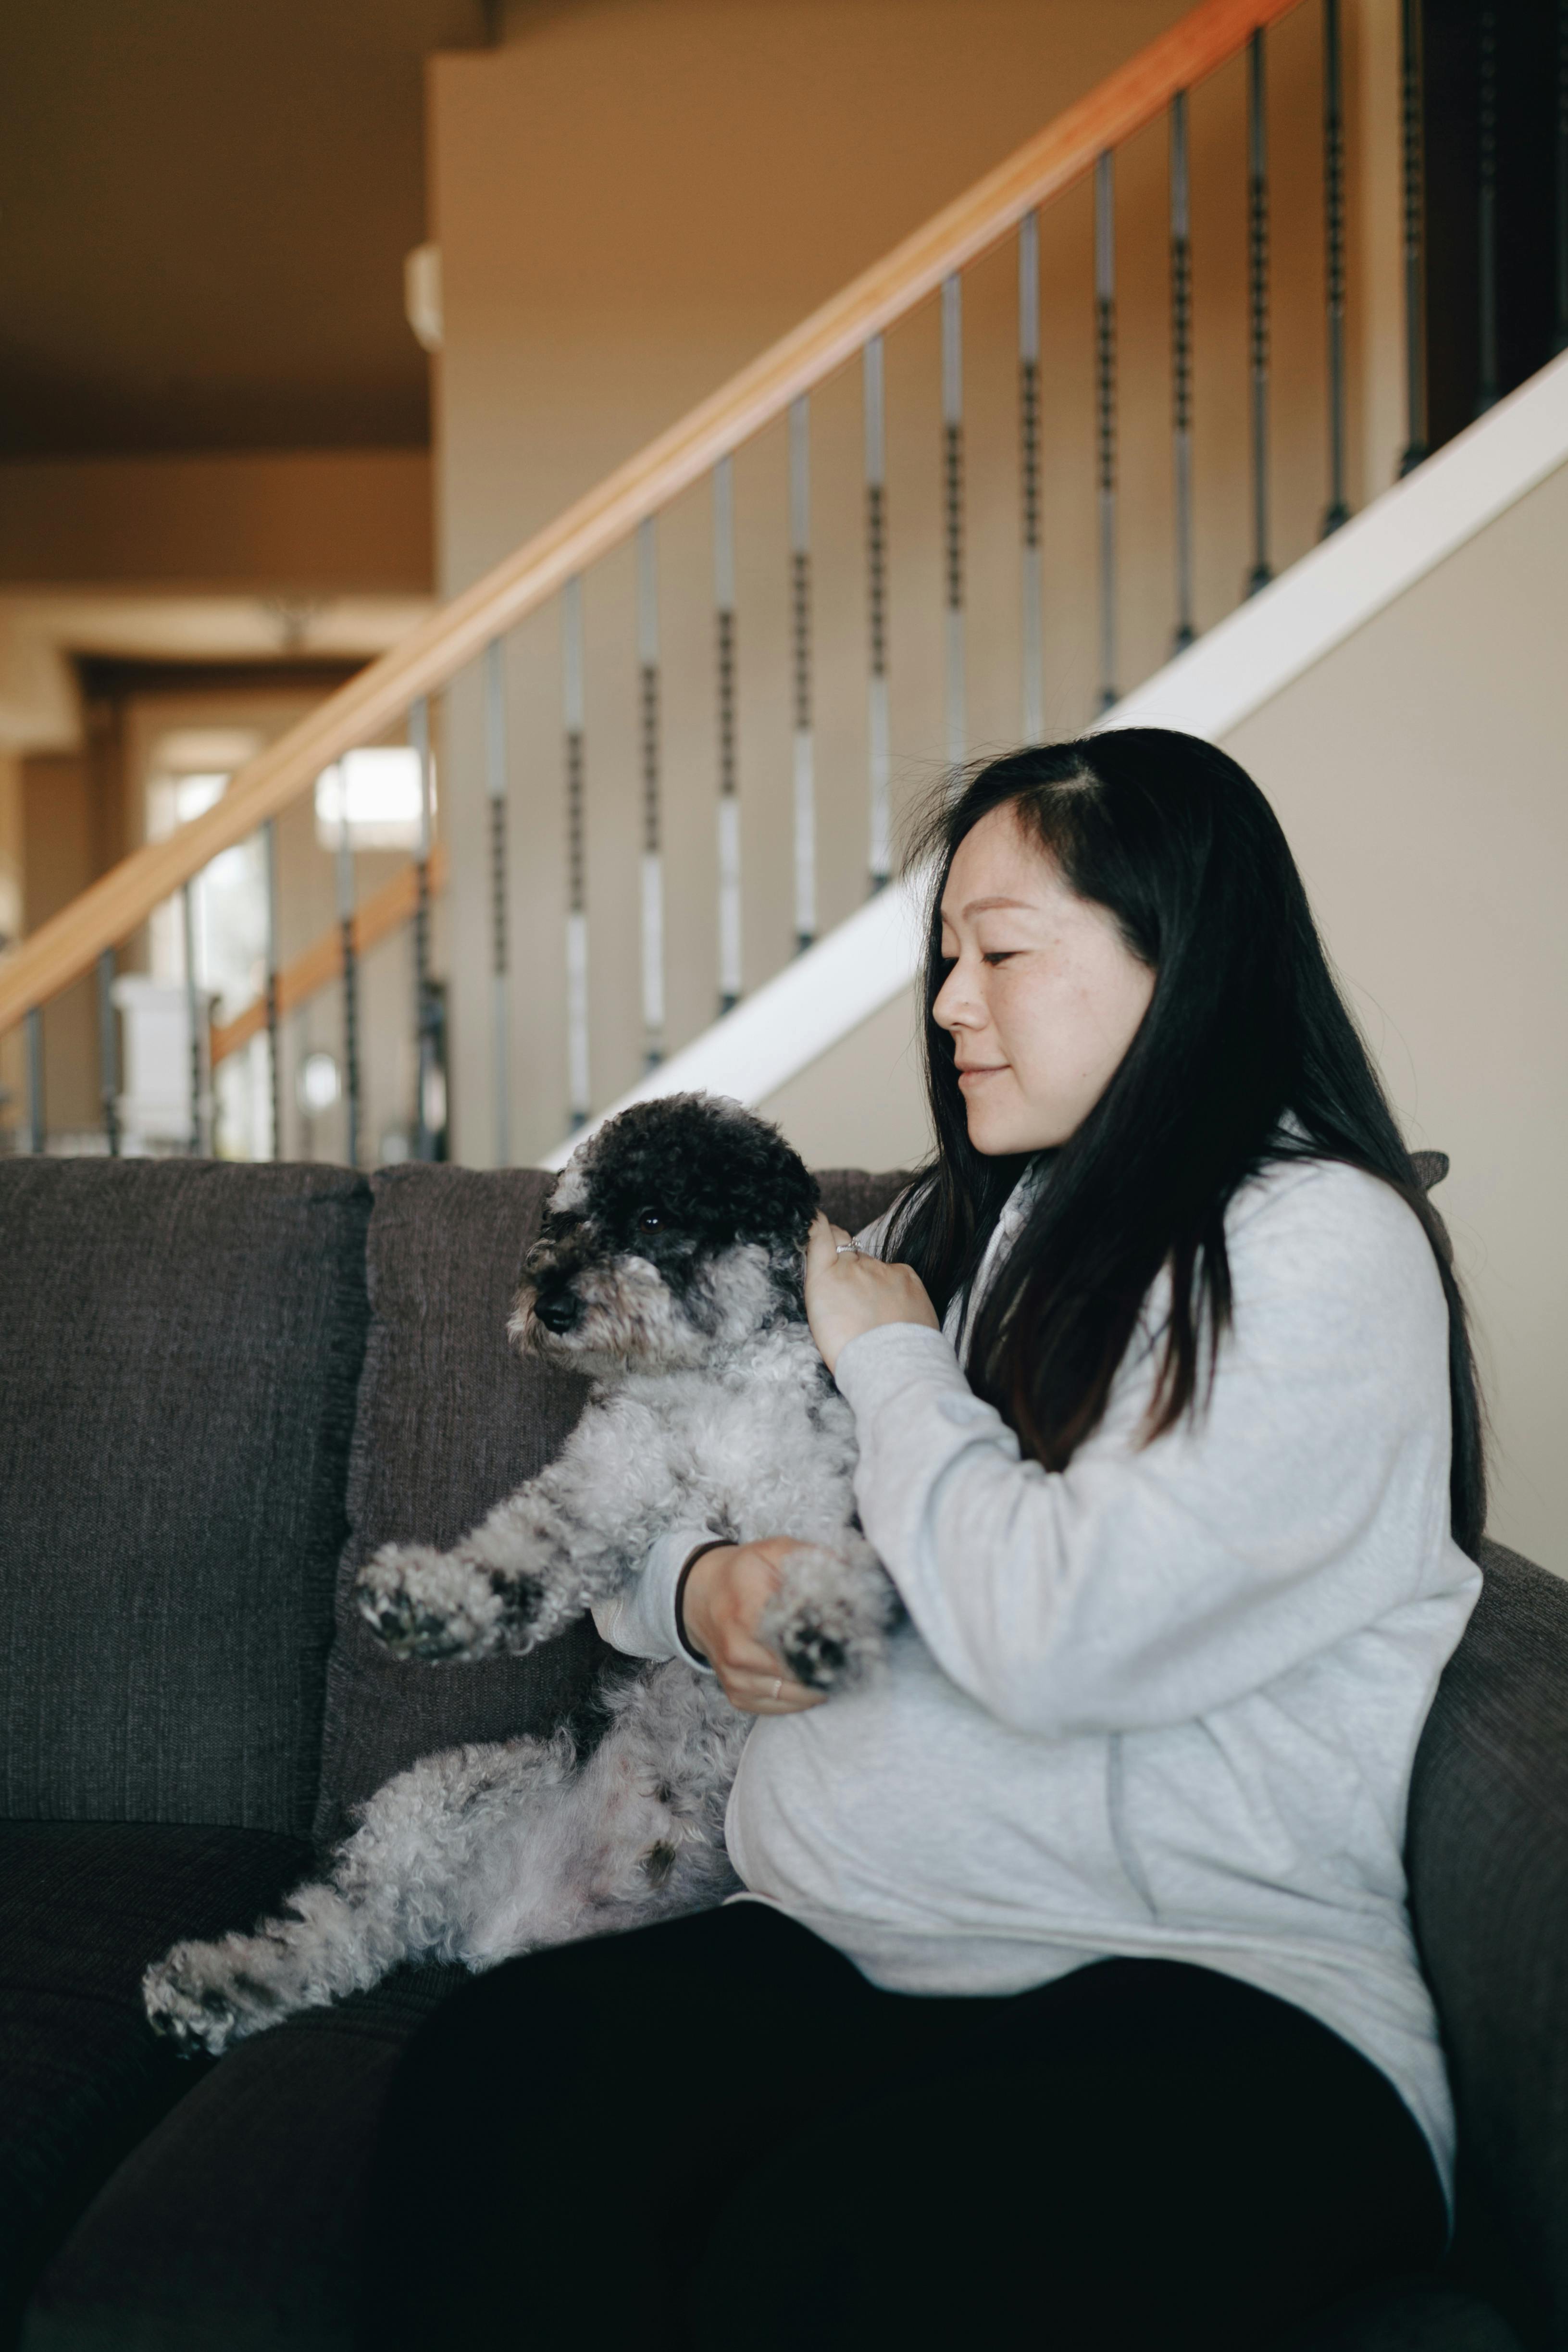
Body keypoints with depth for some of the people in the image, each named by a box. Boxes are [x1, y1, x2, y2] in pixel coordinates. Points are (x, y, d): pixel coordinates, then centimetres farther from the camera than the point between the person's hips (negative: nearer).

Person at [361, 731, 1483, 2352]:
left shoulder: (1324, 1245, -5)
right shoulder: (949, 1230, 18)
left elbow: (1053, 1633, -18)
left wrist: (890, 1360, -1)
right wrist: (698, 1591, 1)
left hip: (1207, 1996, -6)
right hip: (839, 1957, 6)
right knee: (487, 2071, -24)